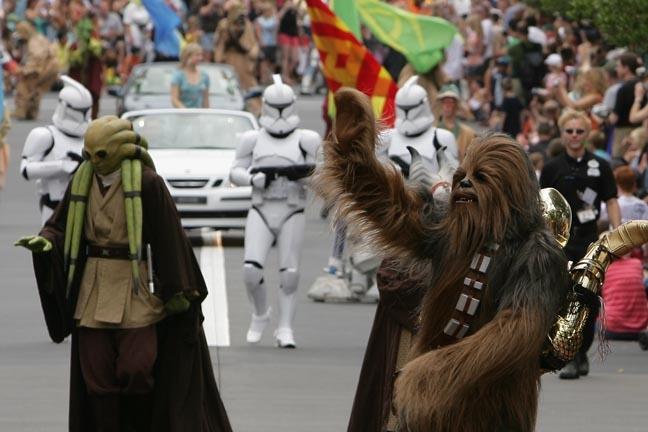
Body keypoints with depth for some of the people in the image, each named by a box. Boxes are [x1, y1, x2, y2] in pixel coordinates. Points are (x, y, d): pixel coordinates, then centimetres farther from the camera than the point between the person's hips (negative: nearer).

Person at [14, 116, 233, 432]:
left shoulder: (147, 183, -11)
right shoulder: (82, 182, 4)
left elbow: (169, 237, -9)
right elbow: (60, 227, 6)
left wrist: (176, 291, -9)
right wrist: (44, 241, -17)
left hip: (138, 287, -5)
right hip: (95, 290, 5)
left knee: (137, 368, -8)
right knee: (96, 372, 3)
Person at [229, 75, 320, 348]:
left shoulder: (305, 140, 3)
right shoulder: (253, 140, 9)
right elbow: (235, 172, 9)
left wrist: (305, 174, -21)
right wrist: (252, 178, -13)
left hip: (292, 214, -1)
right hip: (261, 212, 1)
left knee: (289, 275, -5)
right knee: (251, 271, -11)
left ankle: (285, 330, 5)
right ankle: (260, 315, 16)